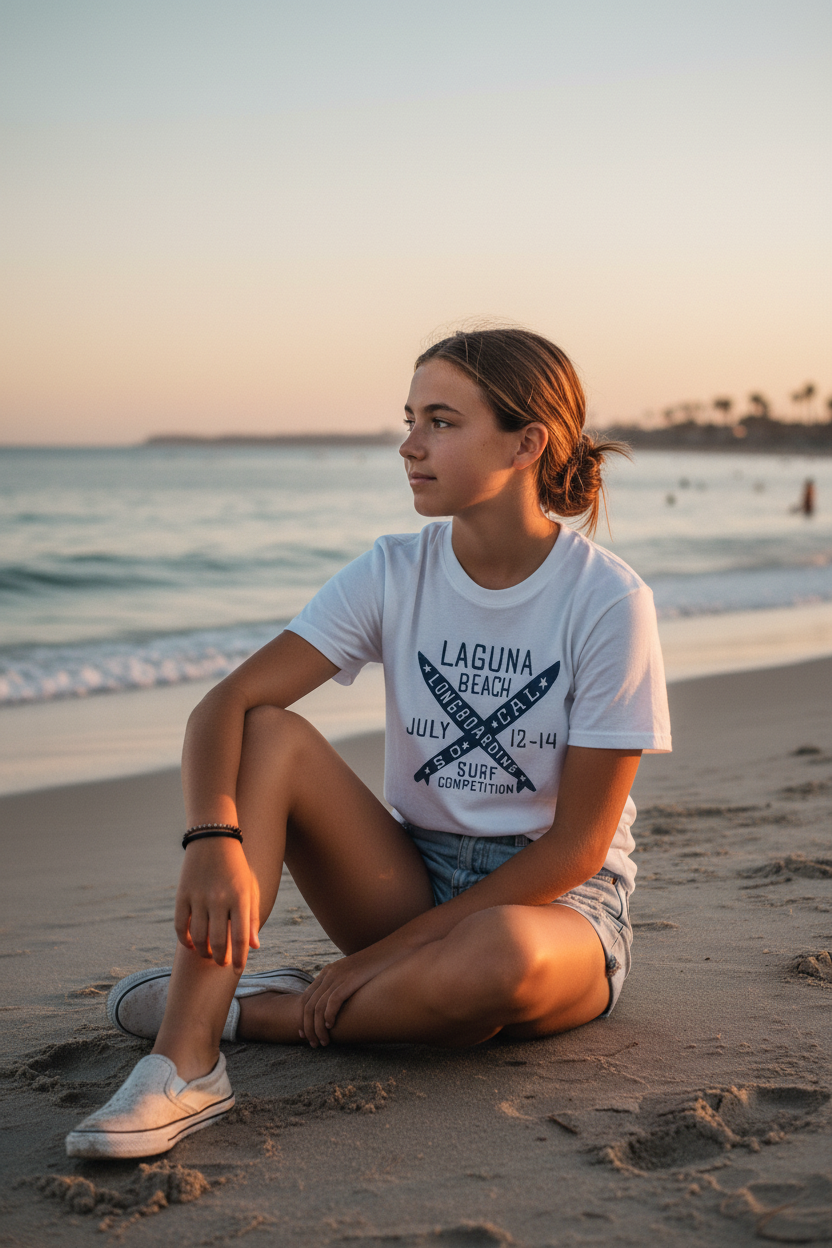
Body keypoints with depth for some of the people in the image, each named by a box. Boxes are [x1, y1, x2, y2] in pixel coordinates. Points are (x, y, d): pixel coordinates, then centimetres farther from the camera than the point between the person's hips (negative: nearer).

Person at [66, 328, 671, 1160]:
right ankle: (186, 1061, -29)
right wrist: (214, 839, -35)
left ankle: (252, 1011, -15)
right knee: (269, 733, -20)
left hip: (555, 904, -3)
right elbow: (227, 704, -13)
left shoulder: (607, 599, -15)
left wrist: (389, 952, -18)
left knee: (501, 955, -40)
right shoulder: (395, 574, -4)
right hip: (415, 880, 4)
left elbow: (578, 844, -15)